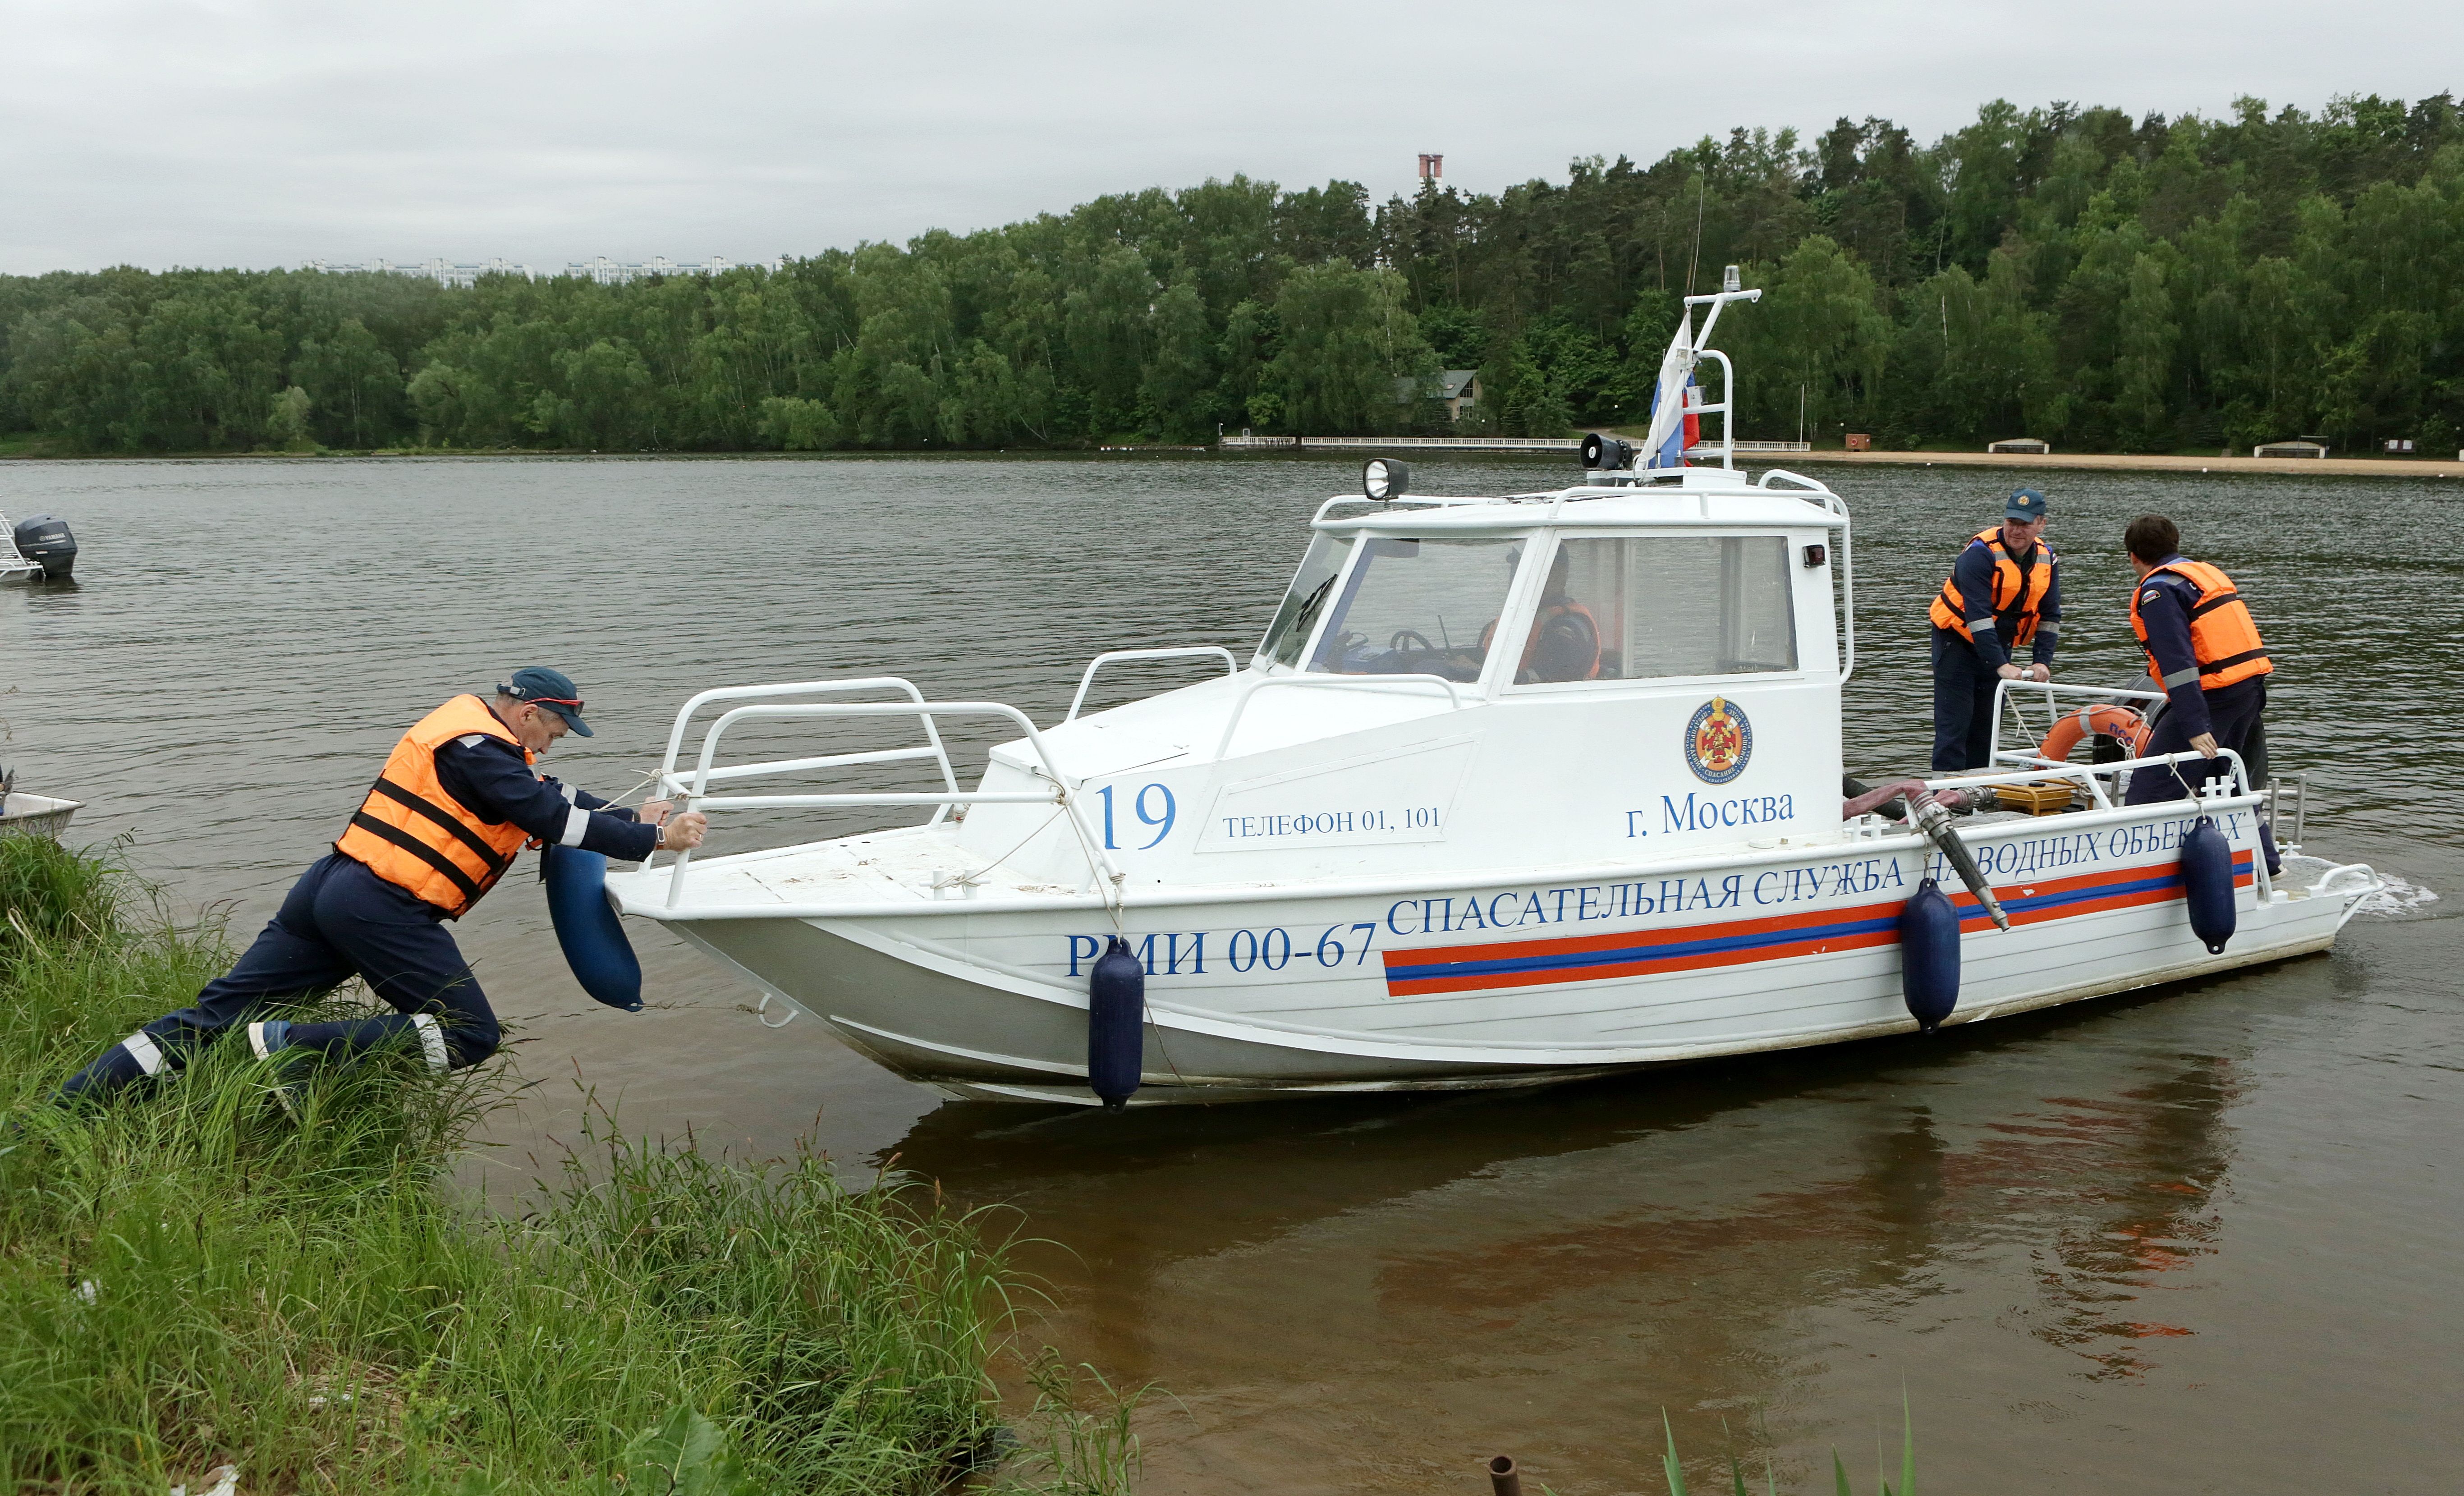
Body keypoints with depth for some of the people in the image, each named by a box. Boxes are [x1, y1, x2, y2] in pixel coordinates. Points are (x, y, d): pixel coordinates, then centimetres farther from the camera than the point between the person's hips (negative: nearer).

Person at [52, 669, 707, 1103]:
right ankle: (290, 1047, -13)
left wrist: (634, 819, 24)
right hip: (386, 909, -10)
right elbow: (556, 819, -13)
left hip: (331, 886, 10)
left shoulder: (465, 720, 20)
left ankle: (65, 1105, 5)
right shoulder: (482, 751, -10)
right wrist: (654, 839, -5)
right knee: (471, 1036, -3)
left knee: (219, 1011, 10)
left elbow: (548, 793, 28)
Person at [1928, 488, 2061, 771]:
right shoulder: (1981, 553, -24)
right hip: (1958, 640, -6)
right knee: (1954, 725, -10)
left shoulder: (2047, 559, -2)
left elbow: (2050, 615, 3)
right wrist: (2001, 665, -34)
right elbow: (1978, 615, -30)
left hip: (1999, 645, 6)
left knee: (1987, 725, 8)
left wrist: (2042, 662, -9)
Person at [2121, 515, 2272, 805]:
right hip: (2252, 689, 9)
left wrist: (2195, 727, -23)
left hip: (2215, 694, -9)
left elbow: (2177, 661, -19)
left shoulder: (2157, 590, -9)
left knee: (2148, 792, -10)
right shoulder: (2208, 572, 20)